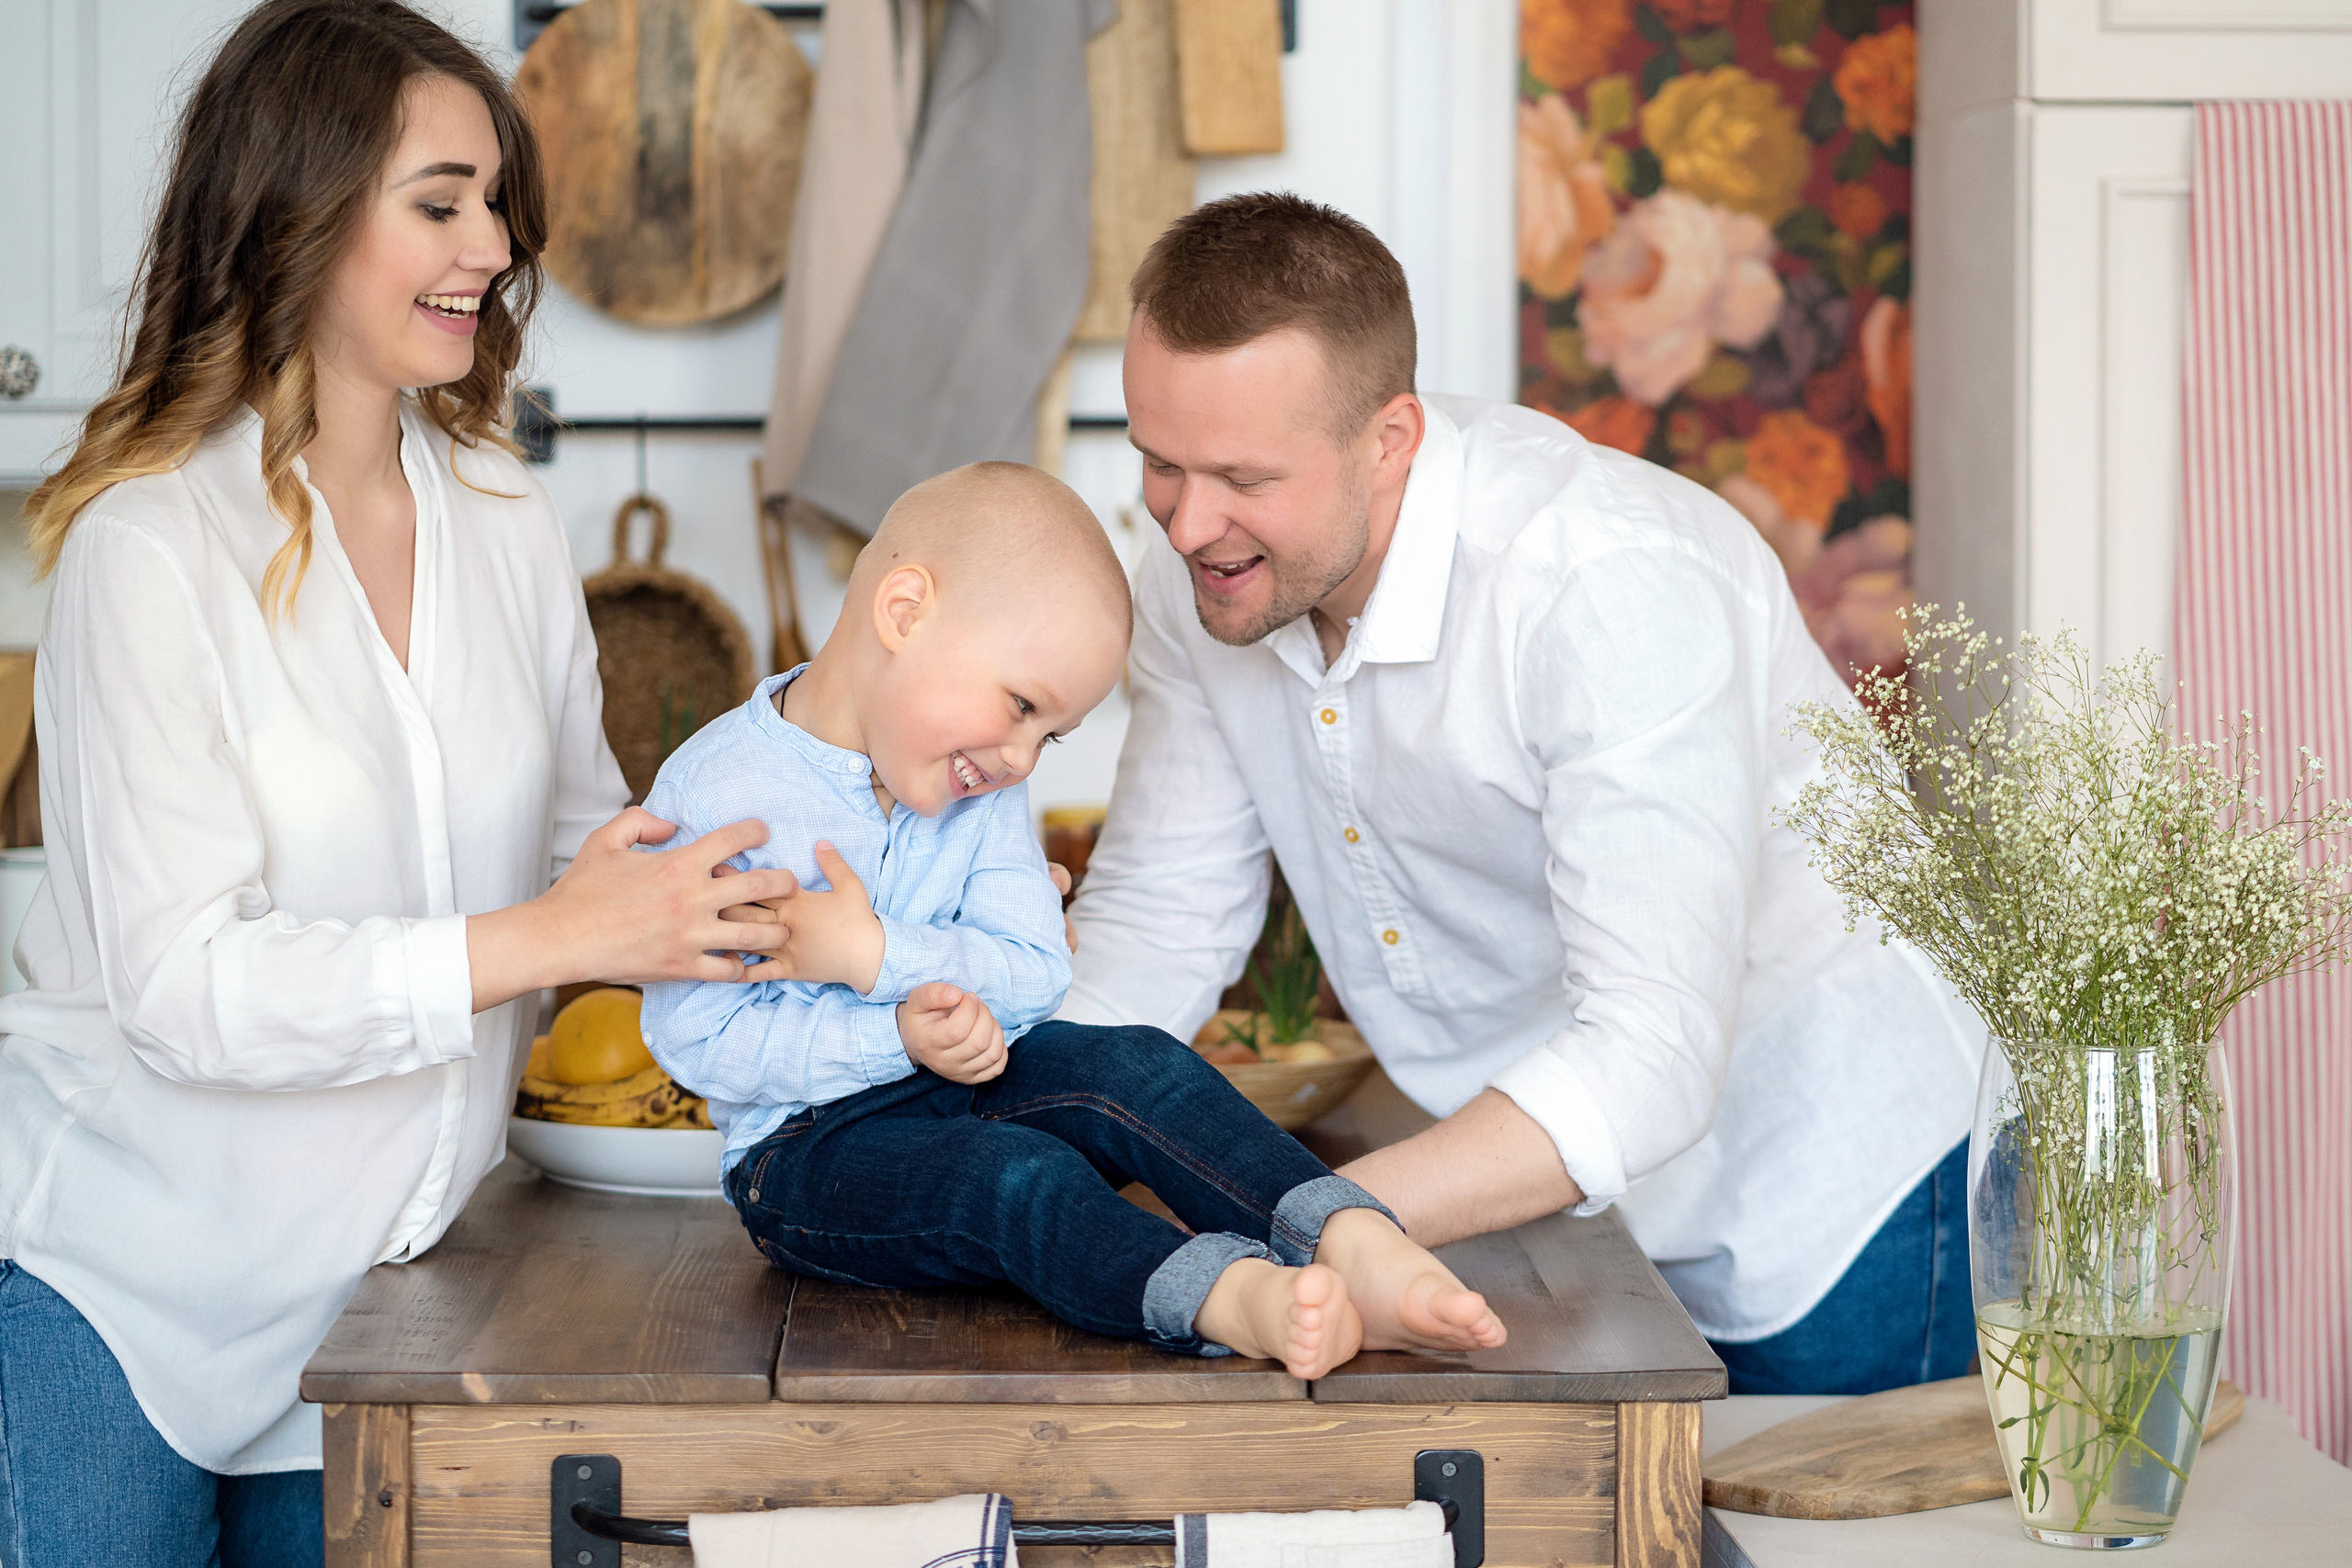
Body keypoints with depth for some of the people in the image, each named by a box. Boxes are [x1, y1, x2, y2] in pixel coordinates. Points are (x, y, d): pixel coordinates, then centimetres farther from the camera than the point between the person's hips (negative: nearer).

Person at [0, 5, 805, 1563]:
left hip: (371, 1275, 5)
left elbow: (582, 836, 11)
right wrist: (536, 941, -30)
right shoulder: (148, 549, -16)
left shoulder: (509, 521, 3)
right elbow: (181, 988, -23)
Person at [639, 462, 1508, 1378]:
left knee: (1135, 1068, -20)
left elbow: (1034, 975, -6)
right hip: (804, 1148, -6)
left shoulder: (982, 790, 5)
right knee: (1013, 1174, -33)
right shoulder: (714, 797, -16)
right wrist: (901, 1037, -25)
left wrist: (875, 953, -21)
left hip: (964, 1087, 6)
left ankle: (1353, 1245, -38)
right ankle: (1231, 1299, -56)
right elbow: (700, 1040, -18)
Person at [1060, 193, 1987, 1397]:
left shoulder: (1617, 589, -33)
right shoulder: (1202, 578, -10)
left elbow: (1651, 1060, -40)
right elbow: (1157, 915, 0)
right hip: (1547, 1207, 6)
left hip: (1829, 1215, -6)